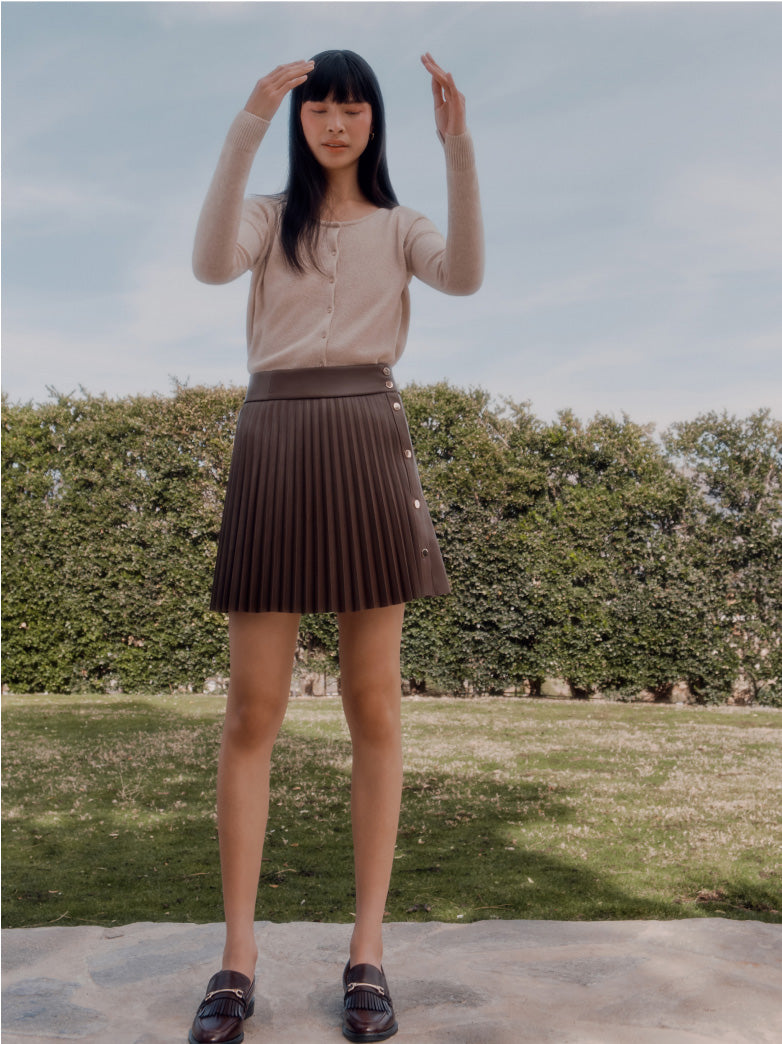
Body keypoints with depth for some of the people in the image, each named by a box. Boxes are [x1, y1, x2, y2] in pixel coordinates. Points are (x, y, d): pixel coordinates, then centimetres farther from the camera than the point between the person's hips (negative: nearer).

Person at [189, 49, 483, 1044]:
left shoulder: (398, 226, 17)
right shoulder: (269, 216, 16)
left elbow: (465, 275, -6)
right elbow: (210, 263, -8)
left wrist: (458, 144, -13)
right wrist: (247, 123, -13)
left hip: (368, 446, 0)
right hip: (273, 440, 0)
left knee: (375, 707, -2)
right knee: (251, 710, -4)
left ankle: (367, 951, 8)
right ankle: (237, 957, 5)